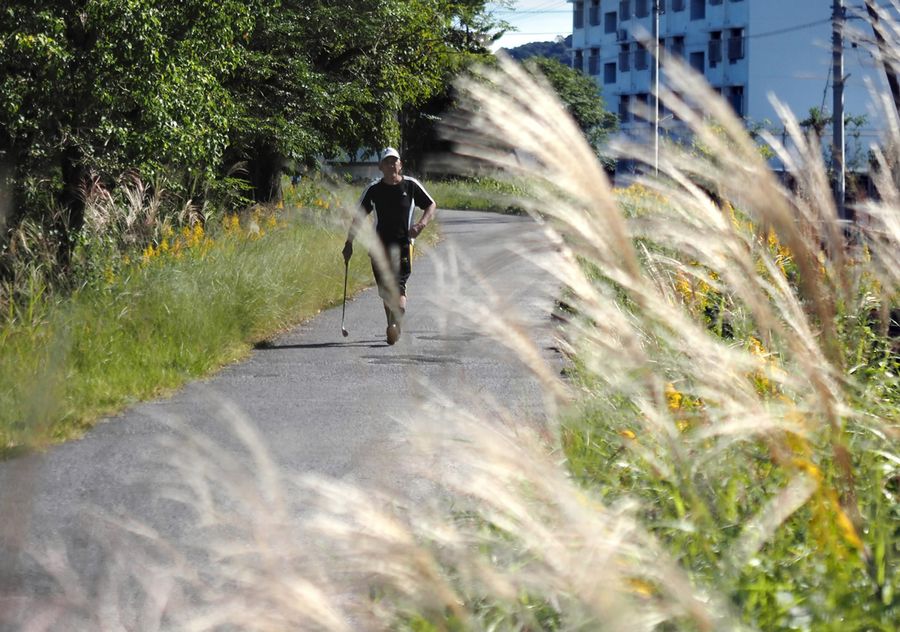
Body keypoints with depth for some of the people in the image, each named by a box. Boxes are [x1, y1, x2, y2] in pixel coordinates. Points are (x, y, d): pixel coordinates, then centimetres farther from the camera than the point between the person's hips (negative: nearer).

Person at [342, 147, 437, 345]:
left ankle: (395, 325, -29)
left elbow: (431, 206, 11)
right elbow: (359, 216, 11)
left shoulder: (411, 185, 2)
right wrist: (349, 242, 6)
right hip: (379, 245, 2)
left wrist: (421, 224, -8)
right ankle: (394, 327, 18)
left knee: (398, 284, -17)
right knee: (385, 290, 5)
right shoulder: (374, 189, 4)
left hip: (403, 244, -2)